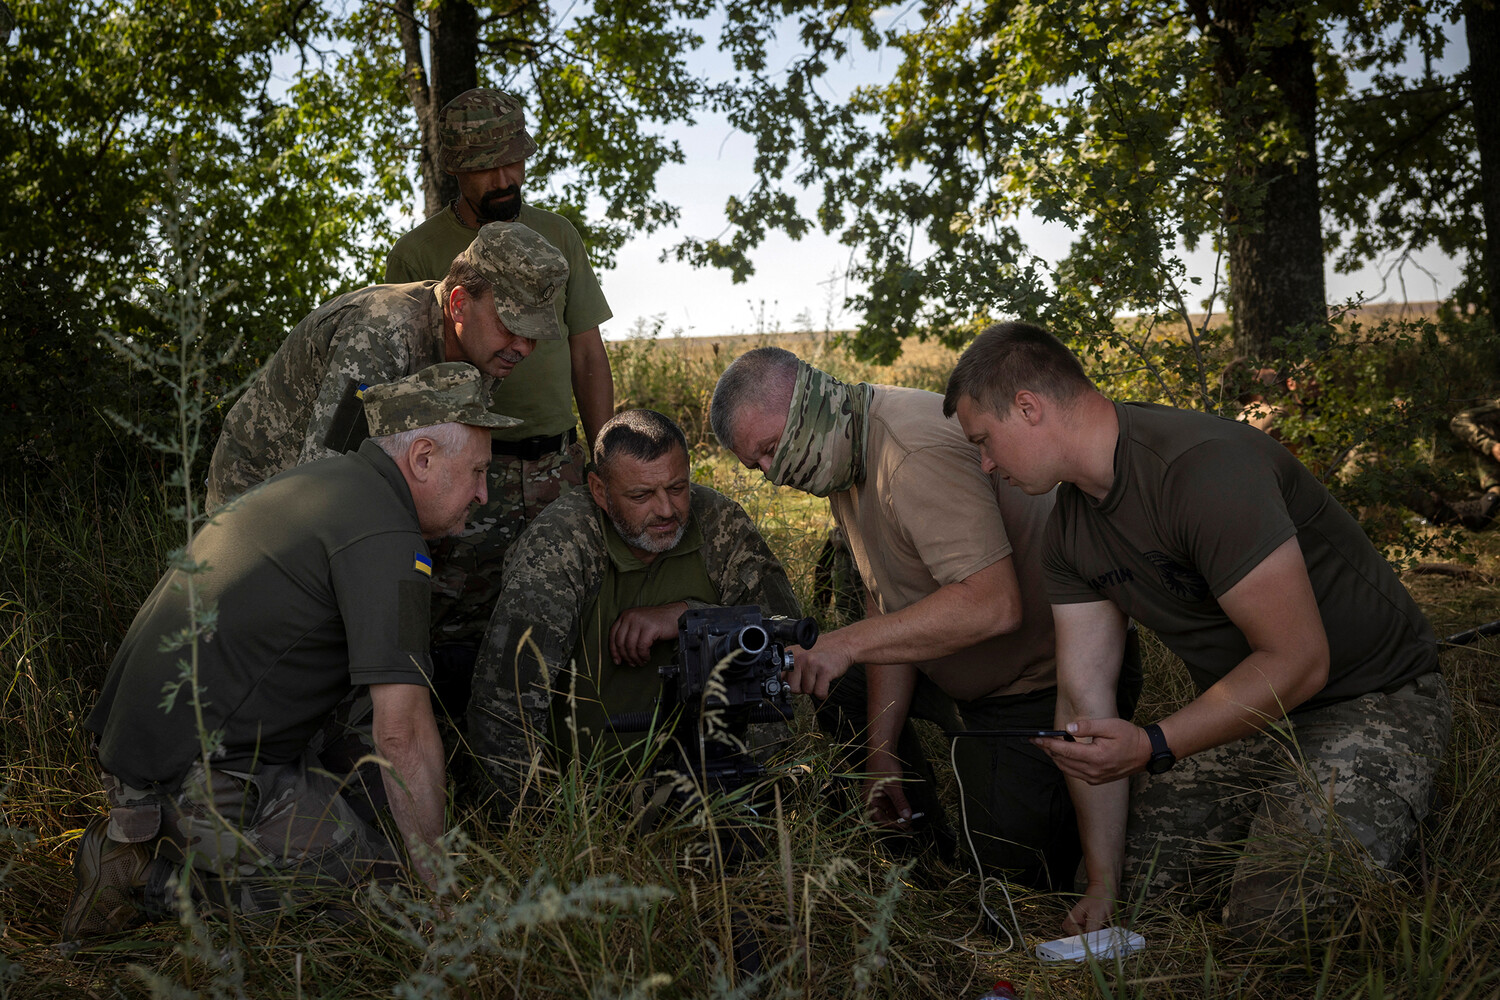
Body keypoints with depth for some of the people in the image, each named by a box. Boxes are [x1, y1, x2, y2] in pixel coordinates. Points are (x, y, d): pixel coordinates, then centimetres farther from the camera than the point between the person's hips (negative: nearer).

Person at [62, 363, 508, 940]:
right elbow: (402, 729, -22)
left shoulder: (319, 481, 14)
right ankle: (156, 880, -5)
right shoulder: (384, 531, -18)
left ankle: (143, 838, 10)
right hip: (198, 778, -10)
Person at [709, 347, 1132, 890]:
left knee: (1009, 864, -5)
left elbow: (993, 604, -39)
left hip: (1042, 680, -9)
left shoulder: (917, 456, -30)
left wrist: (846, 643, -38)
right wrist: (881, 752, 2)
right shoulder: (846, 458, 2)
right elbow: (889, 608, 5)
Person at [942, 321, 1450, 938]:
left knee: (1273, 921, -23)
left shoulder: (1200, 468, -29)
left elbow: (1296, 660, -27)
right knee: (1138, 882, 0)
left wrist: (1152, 747, -29)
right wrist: (1104, 884, -5)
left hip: (1372, 697, -7)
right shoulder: (1069, 526, -1)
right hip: (1242, 710, 8)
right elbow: (1084, 698, -3)